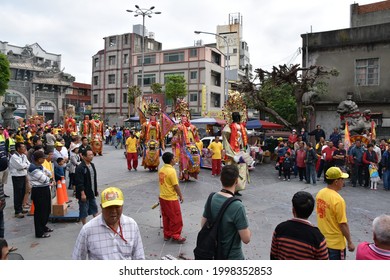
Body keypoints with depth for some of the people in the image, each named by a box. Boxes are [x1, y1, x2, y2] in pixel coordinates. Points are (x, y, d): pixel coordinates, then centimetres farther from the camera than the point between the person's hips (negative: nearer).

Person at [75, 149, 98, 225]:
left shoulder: (92, 165, 8)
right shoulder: (80, 168, -19)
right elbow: (79, 182, -21)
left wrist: (96, 190, 18)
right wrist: (82, 193, -23)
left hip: (92, 193, 8)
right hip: (84, 194, -8)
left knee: (94, 208, 17)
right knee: (84, 211, 5)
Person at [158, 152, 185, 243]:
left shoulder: (161, 170, 3)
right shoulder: (171, 171, -21)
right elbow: (176, 186, -18)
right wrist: (181, 196, -7)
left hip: (162, 197, 8)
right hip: (171, 199, -8)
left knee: (165, 217, 17)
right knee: (175, 218, 6)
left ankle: (167, 235, 27)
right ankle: (176, 236, 15)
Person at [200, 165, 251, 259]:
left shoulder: (211, 198, -9)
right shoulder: (237, 206, -29)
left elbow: (203, 225, 3)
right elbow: (246, 239, -22)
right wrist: (246, 226, -4)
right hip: (232, 256, -5)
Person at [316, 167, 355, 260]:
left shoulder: (320, 193, -3)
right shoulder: (338, 200, -26)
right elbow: (343, 224, -21)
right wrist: (350, 242, -9)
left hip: (322, 240, 7)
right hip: (335, 243, -7)